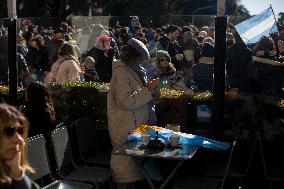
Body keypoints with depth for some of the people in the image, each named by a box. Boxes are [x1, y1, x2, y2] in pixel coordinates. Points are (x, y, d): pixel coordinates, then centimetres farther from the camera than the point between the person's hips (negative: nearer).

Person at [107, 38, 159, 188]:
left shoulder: (133, 70, 15)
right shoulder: (122, 72, -15)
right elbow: (125, 101, -25)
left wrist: (148, 88, 10)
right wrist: (147, 90, -18)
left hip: (136, 128, 10)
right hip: (126, 130, -10)